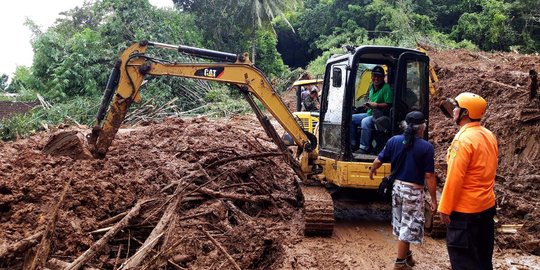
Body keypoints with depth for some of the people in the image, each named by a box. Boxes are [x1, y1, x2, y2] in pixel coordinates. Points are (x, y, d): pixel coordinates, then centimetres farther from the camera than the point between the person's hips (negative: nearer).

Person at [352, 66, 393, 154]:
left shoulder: (386, 88, -12)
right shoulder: (372, 87, 14)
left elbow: (389, 105, -19)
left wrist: (376, 105, -21)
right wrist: (368, 104, 8)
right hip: (369, 113, 9)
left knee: (365, 122, -35)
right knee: (351, 118, 0)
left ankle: (364, 148, -30)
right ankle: (353, 143, 3)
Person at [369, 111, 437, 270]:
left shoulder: (394, 141, -3)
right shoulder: (426, 147, -15)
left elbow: (378, 161, 3)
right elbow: (429, 176, -15)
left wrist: (372, 171, 26)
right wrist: (433, 200, -7)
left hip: (397, 187, 5)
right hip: (413, 191, -5)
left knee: (402, 225, 20)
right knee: (408, 227, 6)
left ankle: (407, 255, 37)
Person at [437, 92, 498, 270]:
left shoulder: (463, 139, -20)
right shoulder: (489, 136, 6)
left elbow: (454, 178, -21)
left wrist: (445, 208, -13)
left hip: (465, 210, -9)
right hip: (487, 206, 9)